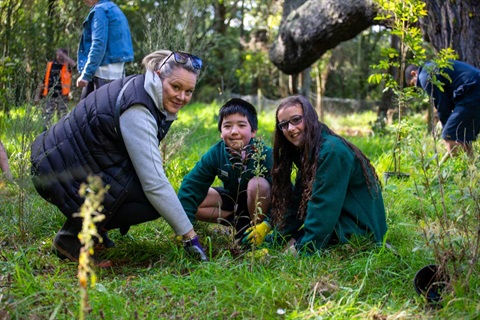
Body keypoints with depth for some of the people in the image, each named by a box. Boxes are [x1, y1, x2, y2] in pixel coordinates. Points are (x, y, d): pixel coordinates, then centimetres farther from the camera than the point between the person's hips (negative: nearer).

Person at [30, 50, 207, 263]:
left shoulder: (142, 89, 3)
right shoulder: (136, 112, -25)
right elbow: (155, 183, -28)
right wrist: (189, 235, -23)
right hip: (60, 174, -10)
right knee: (152, 201, -17)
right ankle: (72, 237, -5)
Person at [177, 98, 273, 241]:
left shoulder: (265, 154, -29)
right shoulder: (214, 154, -20)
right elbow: (191, 186, -23)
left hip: (259, 203, -4)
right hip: (233, 200, 4)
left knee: (257, 183, -35)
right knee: (194, 202, -15)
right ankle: (240, 223, -8)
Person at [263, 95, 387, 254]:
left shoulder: (332, 151, -22)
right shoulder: (307, 152, 8)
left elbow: (324, 207, -25)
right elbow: (297, 200, 7)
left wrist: (304, 249, -23)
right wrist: (281, 237, 0)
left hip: (360, 228, -9)